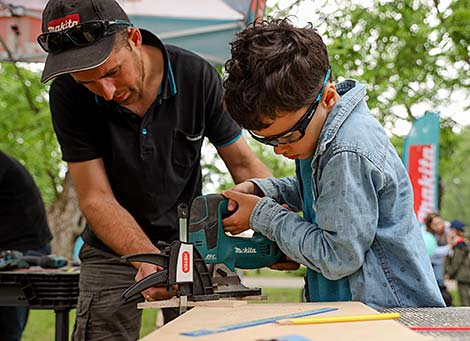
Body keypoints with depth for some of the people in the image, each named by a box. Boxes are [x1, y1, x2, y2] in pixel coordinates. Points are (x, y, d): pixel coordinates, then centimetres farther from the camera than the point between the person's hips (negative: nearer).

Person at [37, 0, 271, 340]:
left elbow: (243, 163, -9)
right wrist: (148, 258, -34)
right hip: (113, 251, 0)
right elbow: (96, 198, -19)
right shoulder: (69, 95, -19)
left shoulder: (197, 76, -18)